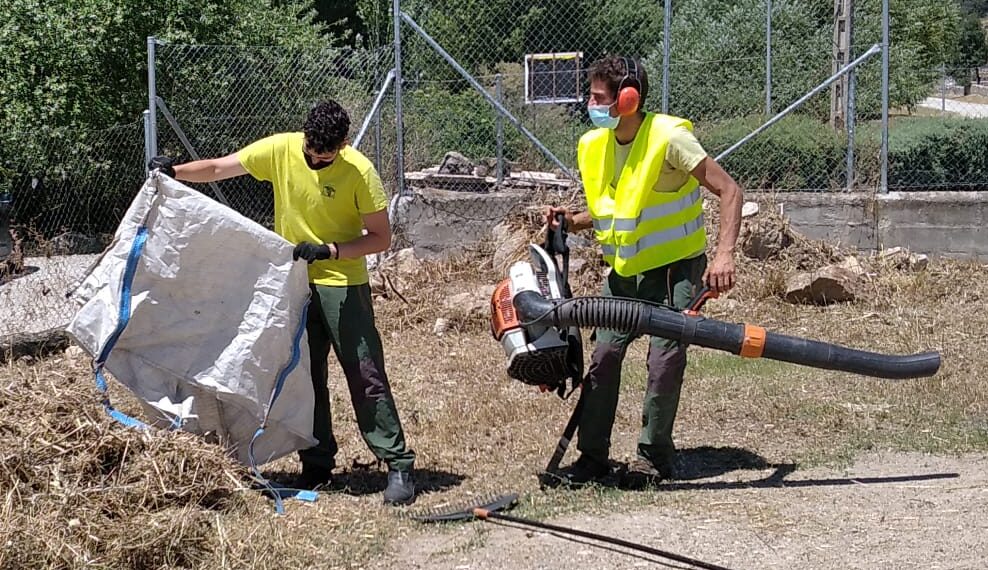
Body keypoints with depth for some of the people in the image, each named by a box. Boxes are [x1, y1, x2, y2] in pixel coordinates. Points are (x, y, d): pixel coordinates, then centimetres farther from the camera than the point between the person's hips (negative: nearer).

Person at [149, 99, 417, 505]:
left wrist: (329, 251, -24)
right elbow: (218, 168, 0)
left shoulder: (359, 171, -16)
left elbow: (381, 237, -12)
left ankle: (398, 465, -1)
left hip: (343, 285, -4)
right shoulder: (280, 149, -7)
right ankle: (317, 465, 19)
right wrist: (175, 172, -16)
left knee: (366, 376, -6)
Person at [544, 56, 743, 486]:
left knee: (664, 358, -10)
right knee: (604, 354, -1)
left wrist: (724, 254, -31)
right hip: (625, 270, 6)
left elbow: (729, 191, -19)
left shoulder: (668, 138, -19)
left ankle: (654, 455, 7)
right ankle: (593, 456, 7)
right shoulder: (594, 146, 1)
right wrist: (571, 221, -4)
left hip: (676, 268, -6)